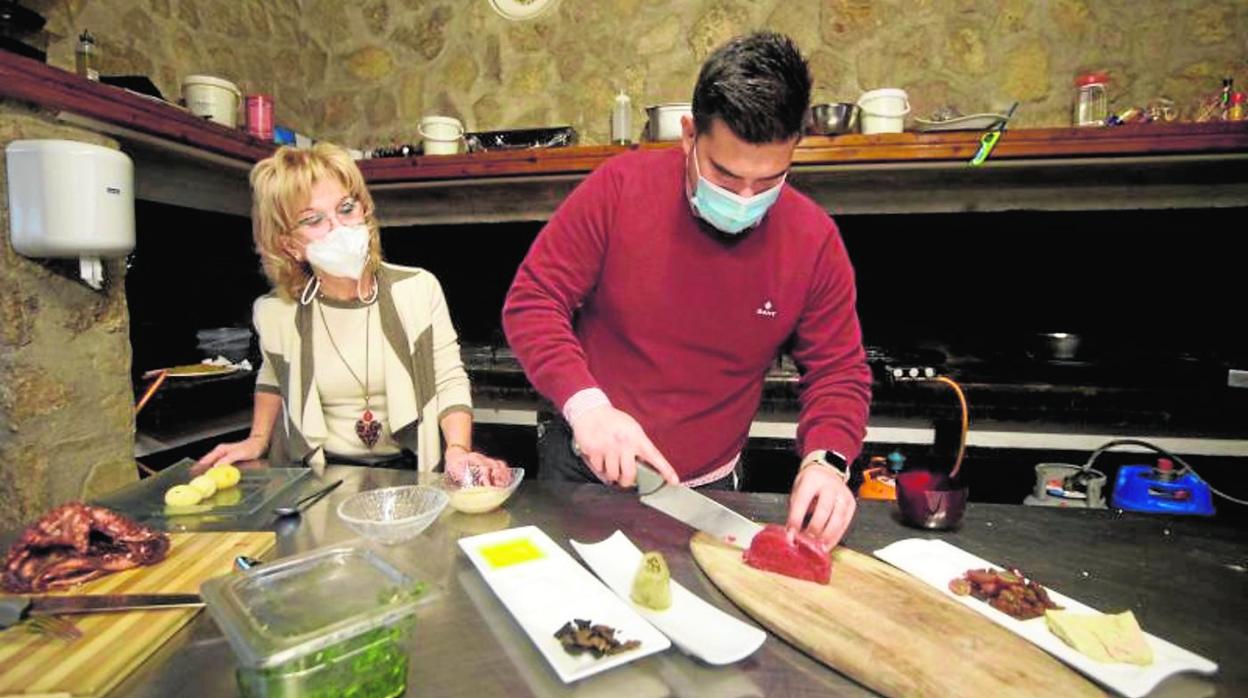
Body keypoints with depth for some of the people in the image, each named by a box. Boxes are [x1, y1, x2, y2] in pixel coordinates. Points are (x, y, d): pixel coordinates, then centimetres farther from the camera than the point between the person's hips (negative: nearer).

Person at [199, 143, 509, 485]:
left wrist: (458, 451, -22)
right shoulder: (275, 313, -3)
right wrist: (257, 440, 10)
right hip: (325, 479, 4)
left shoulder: (417, 289, -12)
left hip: (411, 473, -4)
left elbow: (450, 382, -8)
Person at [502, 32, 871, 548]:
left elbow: (838, 372, -3)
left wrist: (825, 460, -22)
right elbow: (532, 302, -14)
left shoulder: (815, 240, -11)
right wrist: (585, 403, -29)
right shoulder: (618, 188, -17)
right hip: (583, 469, 0)